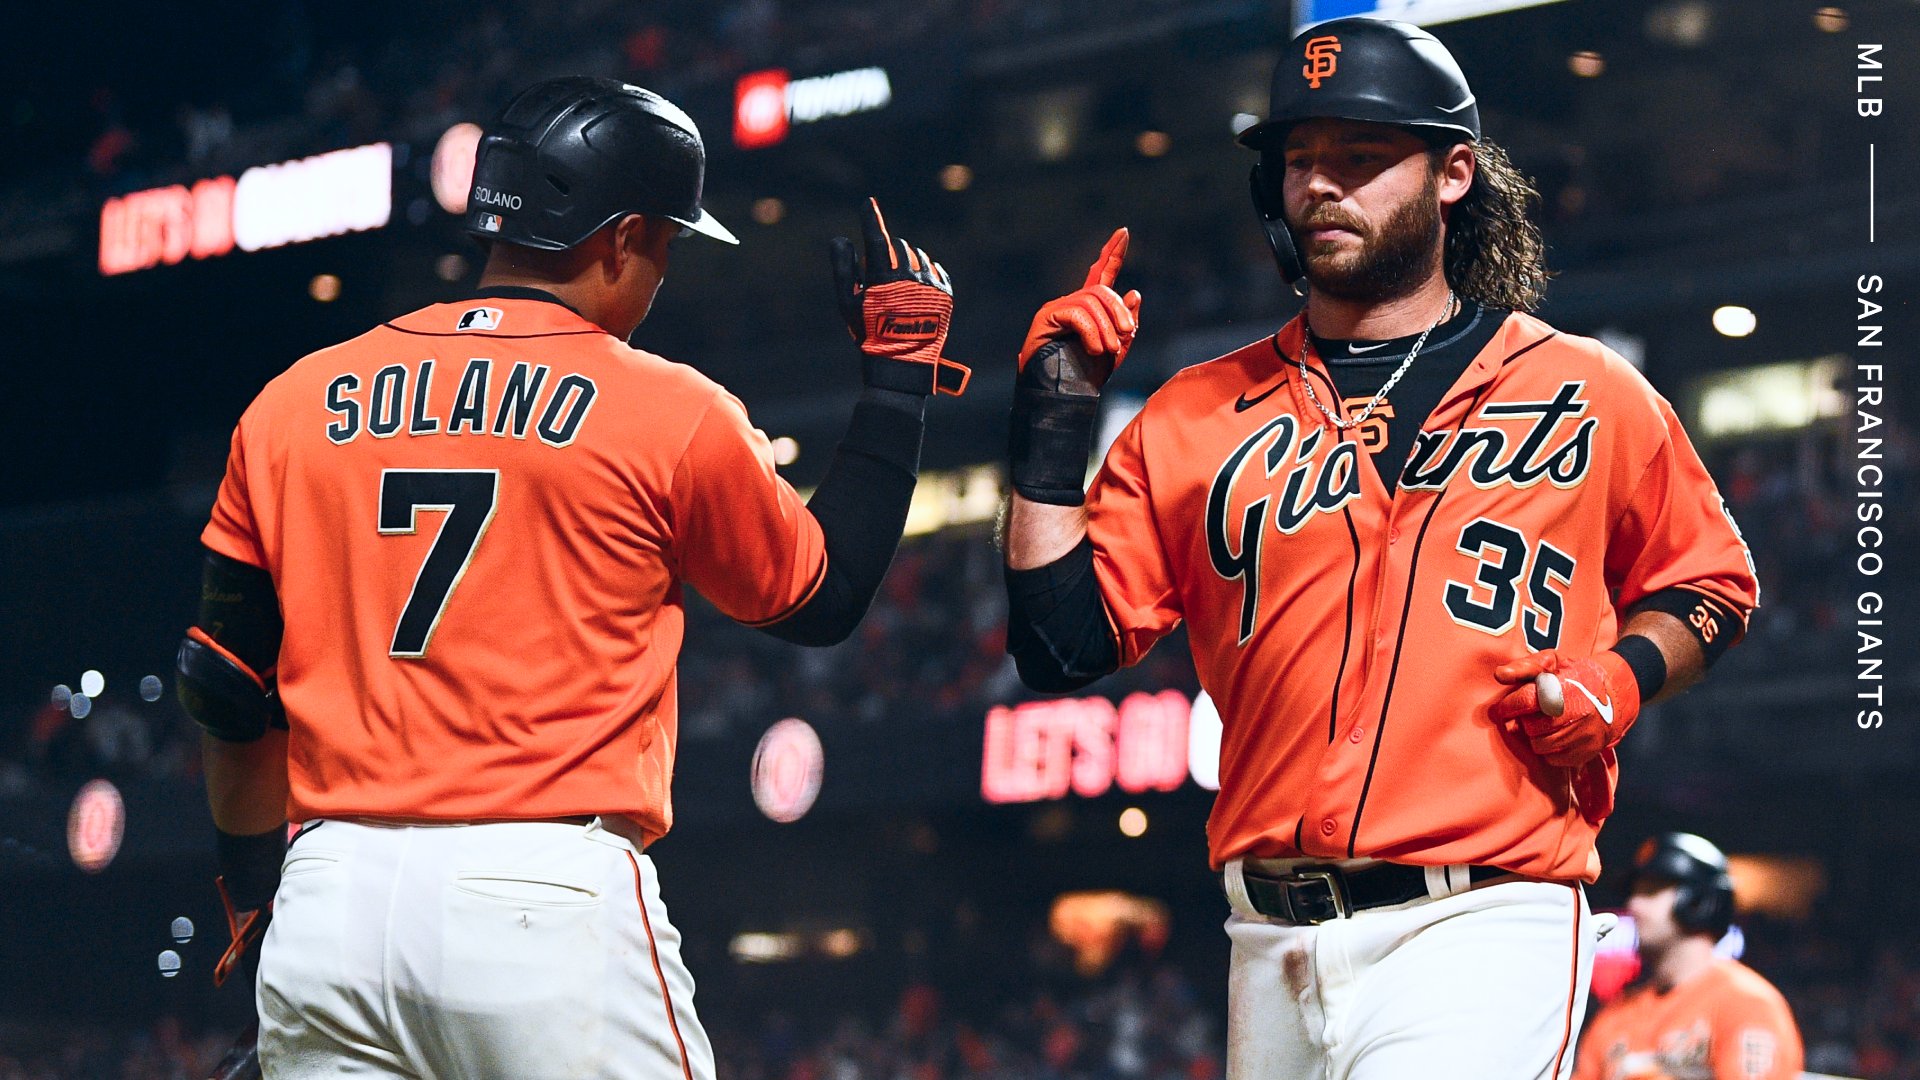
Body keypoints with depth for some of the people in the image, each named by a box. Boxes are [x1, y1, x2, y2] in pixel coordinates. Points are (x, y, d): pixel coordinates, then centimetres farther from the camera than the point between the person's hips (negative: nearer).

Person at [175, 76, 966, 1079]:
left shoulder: (293, 404, 10)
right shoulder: (669, 413, 0)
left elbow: (225, 687, 14)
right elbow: (827, 595, 14)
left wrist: (251, 879, 29)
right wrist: (901, 371, 22)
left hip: (329, 899, 4)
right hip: (553, 897, -4)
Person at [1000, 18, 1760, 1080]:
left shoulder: (1586, 394, 8)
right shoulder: (1198, 415, 12)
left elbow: (1709, 583, 19)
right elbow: (1063, 644, 6)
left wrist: (1618, 679, -1)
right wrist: (1052, 423, -1)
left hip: (1481, 931, -4)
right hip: (1273, 946, 4)